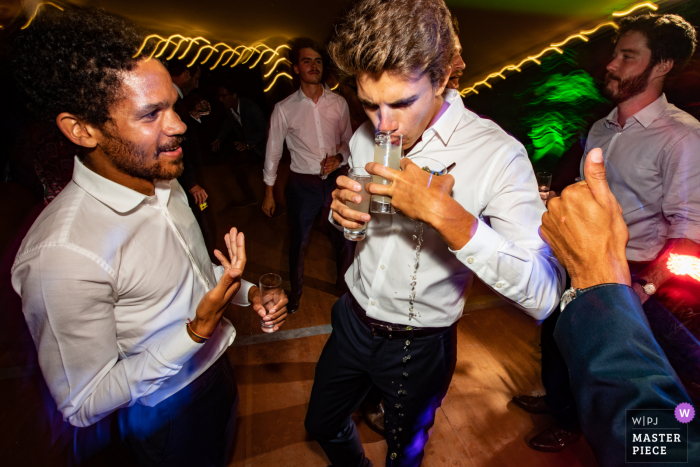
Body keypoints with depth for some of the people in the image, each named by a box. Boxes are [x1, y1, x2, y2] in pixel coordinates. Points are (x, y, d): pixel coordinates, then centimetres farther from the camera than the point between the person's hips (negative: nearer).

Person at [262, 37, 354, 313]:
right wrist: (269, 193, 5)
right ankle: (295, 292, 38)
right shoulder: (284, 109, -5)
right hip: (302, 184, -1)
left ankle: (345, 285, 40)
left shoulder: (339, 103, 1)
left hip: (335, 180, 2)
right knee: (299, 242, 12)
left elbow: (348, 140, 11)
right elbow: (273, 151, 2)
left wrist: (339, 157, -11)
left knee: (342, 237, 13)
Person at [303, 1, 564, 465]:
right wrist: (341, 211, -16)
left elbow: (545, 296, -31)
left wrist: (442, 211, -41)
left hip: (418, 345, -4)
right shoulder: (366, 137, -6)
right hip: (352, 320, 5)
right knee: (323, 424, 27)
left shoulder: (497, 154, -25)